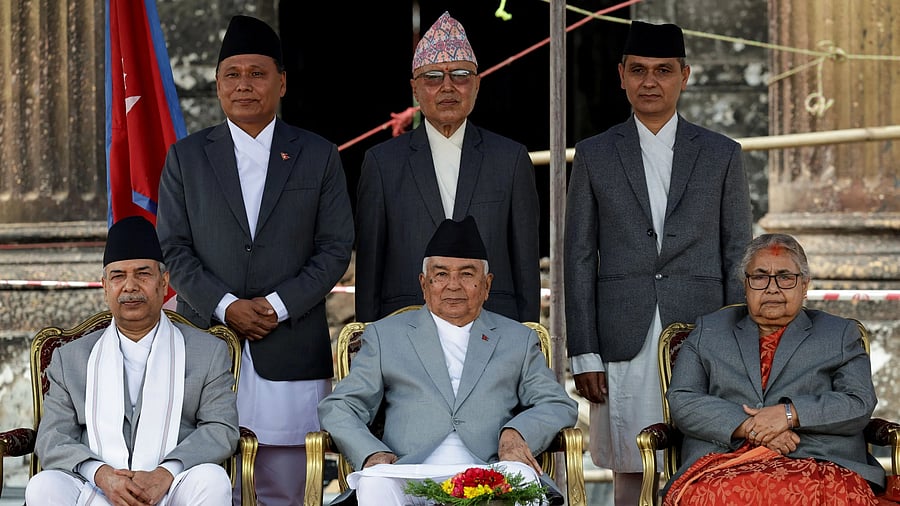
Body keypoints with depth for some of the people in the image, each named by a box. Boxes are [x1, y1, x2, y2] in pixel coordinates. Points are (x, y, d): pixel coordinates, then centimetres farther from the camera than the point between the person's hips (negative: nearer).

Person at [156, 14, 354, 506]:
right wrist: (225, 307, -9)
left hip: (292, 351, 0)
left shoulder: (318, 156, 9)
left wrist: (279, 304, -9)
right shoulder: (185, 157, 11)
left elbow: (335, 248, 4)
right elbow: (174, 248, 5)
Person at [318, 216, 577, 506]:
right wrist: (371, 453, -8)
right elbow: (338, 408, 14)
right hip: (409, 474, 0)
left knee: (521, 477, -35)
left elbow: (560, 406, 17)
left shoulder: (519, 340, 24)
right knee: (374, 482, -35)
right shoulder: (385, 336, 21)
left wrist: (516, 432, -7)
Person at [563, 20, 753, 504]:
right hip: (624, 348, 0)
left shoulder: (722, 155, 10)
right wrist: (584, 355, 0)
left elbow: (738, 258, 9)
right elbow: (579, 260, 7)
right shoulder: (593, 155, 9)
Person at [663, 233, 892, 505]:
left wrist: (789, 414, -9)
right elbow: (681, 401, 8)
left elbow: (860, 403, 6)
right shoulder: (708, 332, 21)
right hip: (724, 464, 0)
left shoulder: (841, 334, 20)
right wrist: (748, 427, -7)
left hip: (815, 465, 0)